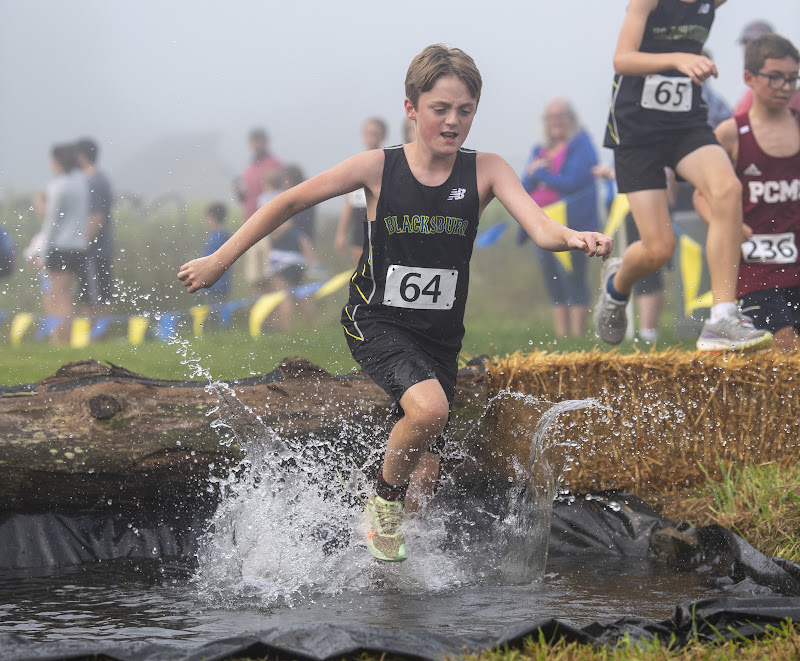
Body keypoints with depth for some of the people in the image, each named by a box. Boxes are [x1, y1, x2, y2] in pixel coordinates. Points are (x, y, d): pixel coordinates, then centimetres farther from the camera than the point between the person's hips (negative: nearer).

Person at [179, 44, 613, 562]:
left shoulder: (485, 171, -5)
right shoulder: (379, 168, -8)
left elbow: (540, 227, -21)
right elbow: (288, 204, 0)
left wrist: (571, 237, -45)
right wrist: (219, 261, 0)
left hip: (440, 335, 3)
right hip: (376, 323, -3)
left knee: (423, 485, 6)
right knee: (429, 407, -32)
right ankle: (383, 499, -5)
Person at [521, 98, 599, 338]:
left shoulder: (581, 146, -2)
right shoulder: (540, 150, 19)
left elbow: (572, 182, -13)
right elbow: (526, 188, 15)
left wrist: (539, 174, -5)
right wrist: (531, 173, -6)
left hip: (571, 225, -7)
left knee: (572, 279, -12)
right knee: (553, 284, 6)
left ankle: (579, 335, -11)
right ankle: (561, 336, 9)